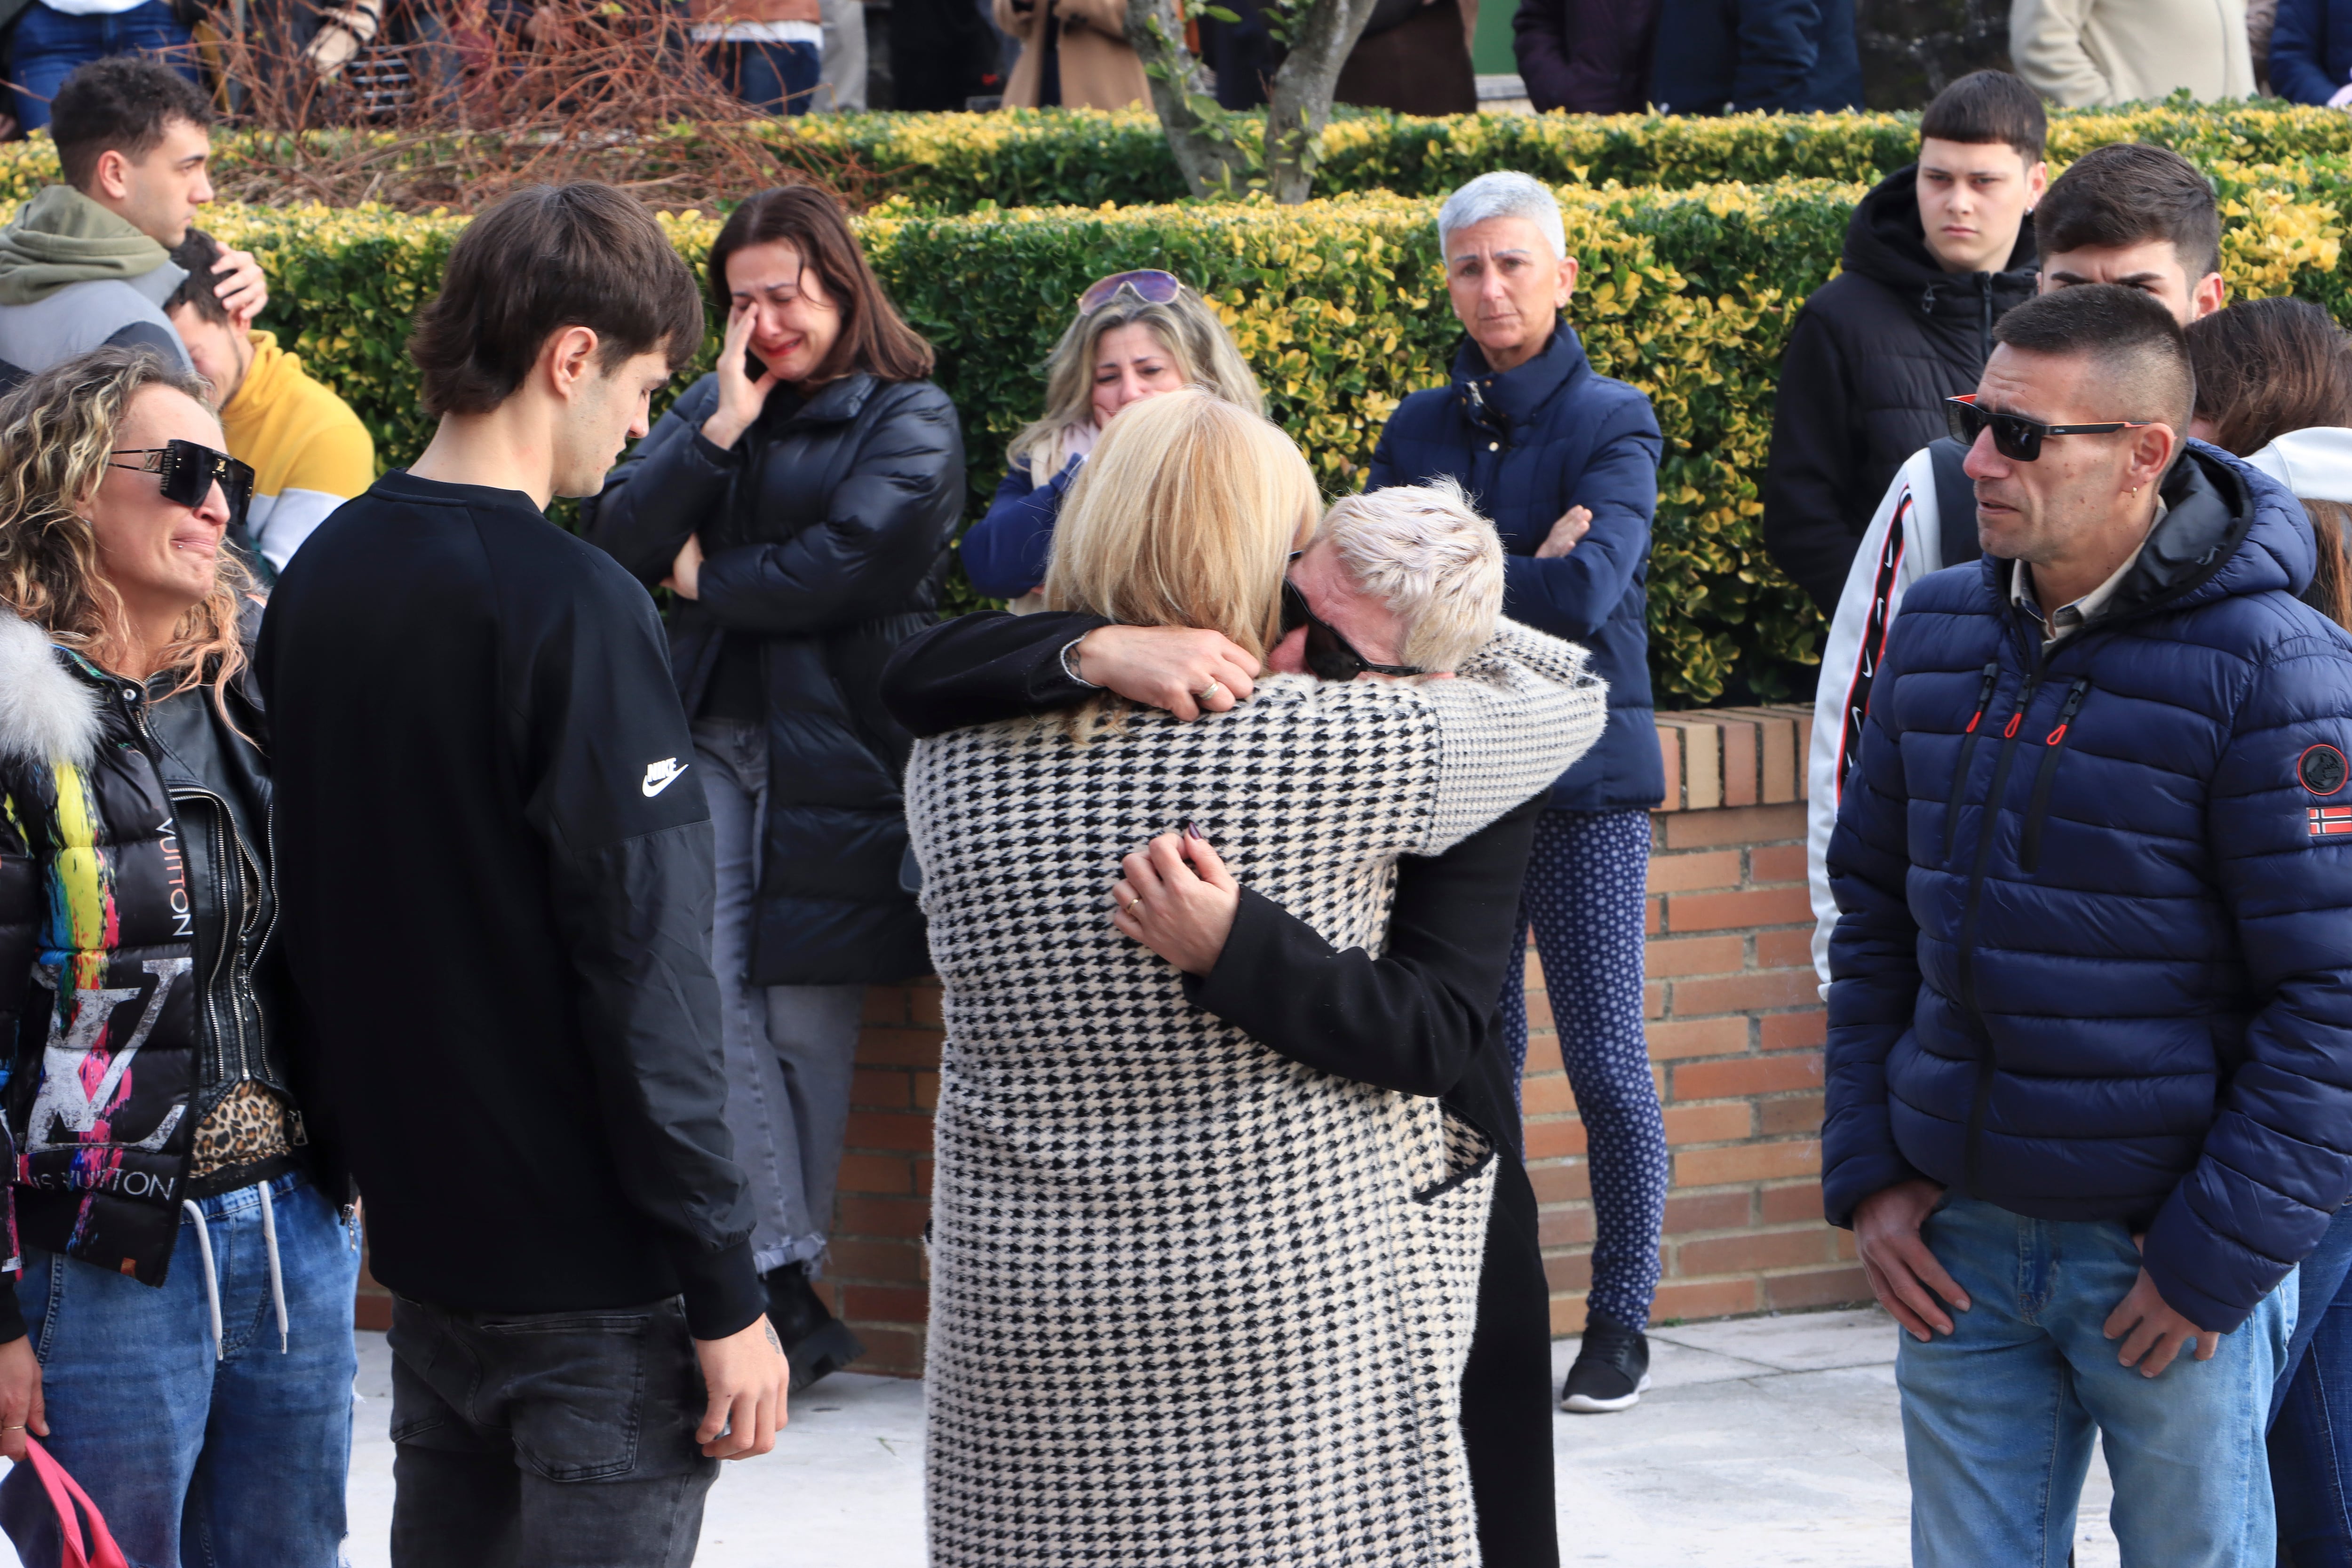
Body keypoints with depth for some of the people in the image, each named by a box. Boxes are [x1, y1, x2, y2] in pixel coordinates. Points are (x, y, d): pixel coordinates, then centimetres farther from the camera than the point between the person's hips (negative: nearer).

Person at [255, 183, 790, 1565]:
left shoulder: (322, 577, 4)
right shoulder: (572, 607, -19)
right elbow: (645, 969, -21)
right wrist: (727, 1292, -16)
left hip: (422, 1234, 8)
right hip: (594, 1268, -8)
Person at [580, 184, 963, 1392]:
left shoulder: (909, 422, 1)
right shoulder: (716, 404, 17)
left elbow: (849, 565, -13)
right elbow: (619, 540, 4)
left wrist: (707, 576, -1)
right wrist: (722, 427, -6)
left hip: (836, 746, -4)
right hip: (712, 734, 4)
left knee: (805, 1011, -2)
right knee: (708, 988, -10)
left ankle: (788, 1277, 10)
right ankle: (785, 1280, -8)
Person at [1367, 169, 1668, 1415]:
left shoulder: (1610, 423, -2)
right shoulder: (1420, 430, 11)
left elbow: (1588, 590, -16)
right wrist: (1514, 572, -14)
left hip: (1583, 777, -4)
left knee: (1605, 1062, -4)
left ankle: (1620, 1320, 7)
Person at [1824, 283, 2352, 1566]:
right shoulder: (1938, 633, 6)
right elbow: (1873, 916, 14)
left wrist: (2221, 1254, -14)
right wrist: (1865, 1173, 6)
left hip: (2172, 1253, -5)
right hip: (1960, 1241, 5)